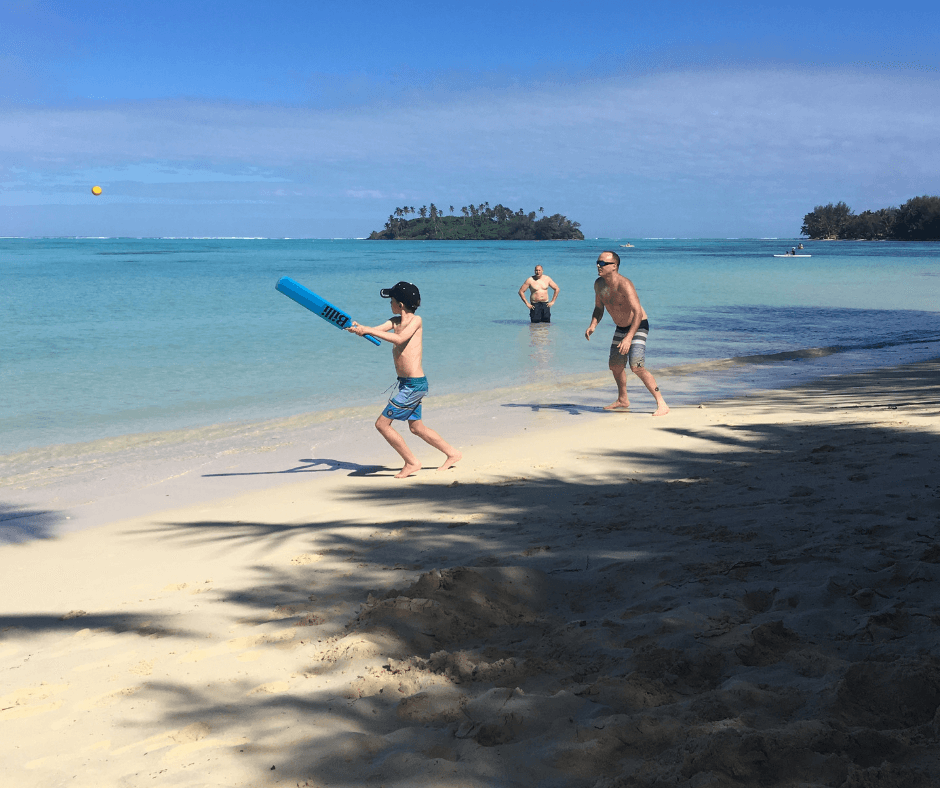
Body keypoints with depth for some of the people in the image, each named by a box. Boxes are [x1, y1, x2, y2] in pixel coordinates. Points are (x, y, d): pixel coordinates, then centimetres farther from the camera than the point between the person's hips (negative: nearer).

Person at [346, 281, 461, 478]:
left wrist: (368, 330, -32)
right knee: (416, 428, 20)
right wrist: (357, 328, -22)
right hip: (407, 384, 9)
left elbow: (399, 338, -30)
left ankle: (412, 462, 4)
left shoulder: (416, 320, -13)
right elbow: (374, 331, -1)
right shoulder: (395, 321, 10)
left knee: (382, 424, -6)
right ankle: (452, 454, 33)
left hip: (414, 385, -9)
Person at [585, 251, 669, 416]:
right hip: (621, 328, 8)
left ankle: (661, 404, -17)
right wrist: (593, 325, -10)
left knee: (637, 366, -23)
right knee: (615, 366, 18)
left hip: (638, 327, -8)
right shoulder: (599, 284, -5)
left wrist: (629, 338, -44)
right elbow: (599, 308, 10)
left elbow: (638, 312, -35)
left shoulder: (624, 285, -30)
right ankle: (623, 400, 42)